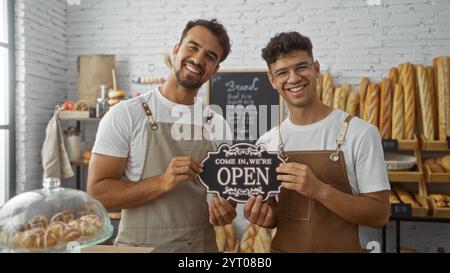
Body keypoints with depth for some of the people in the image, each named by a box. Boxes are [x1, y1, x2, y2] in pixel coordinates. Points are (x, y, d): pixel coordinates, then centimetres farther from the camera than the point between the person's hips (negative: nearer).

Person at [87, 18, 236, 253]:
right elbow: (97, 193, -13)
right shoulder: (125, 114, -11)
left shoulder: (218, 125, -1)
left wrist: (224, 210, -13)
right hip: (140, 245, -3)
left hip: (203, 245, 4)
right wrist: (162, 183, -26)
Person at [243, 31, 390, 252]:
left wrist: (319, 190, -27)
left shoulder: (360, 133, -14)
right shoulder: (266, 143, -3)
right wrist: (265, 217, -15)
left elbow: (380, 215, -14)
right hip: (281, 247, 3)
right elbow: (274, 215, 7)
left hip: (340, 248, -3)